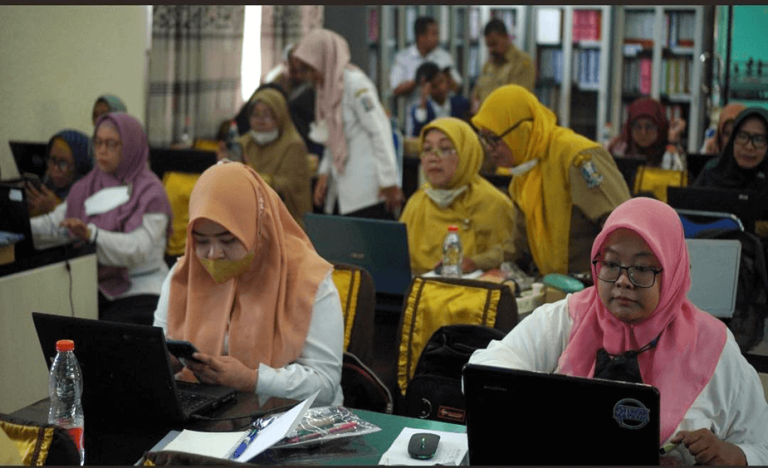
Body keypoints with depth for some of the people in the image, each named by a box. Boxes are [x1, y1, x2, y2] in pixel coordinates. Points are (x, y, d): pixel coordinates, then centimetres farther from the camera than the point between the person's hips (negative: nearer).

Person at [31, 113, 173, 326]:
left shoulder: (150, 192, -7)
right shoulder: (88, 186, 16)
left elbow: (138, 250, -21)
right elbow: (54, 222, 9)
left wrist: (92, 234, -35)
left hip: (139, 293, -5)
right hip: (94, 290, 6)